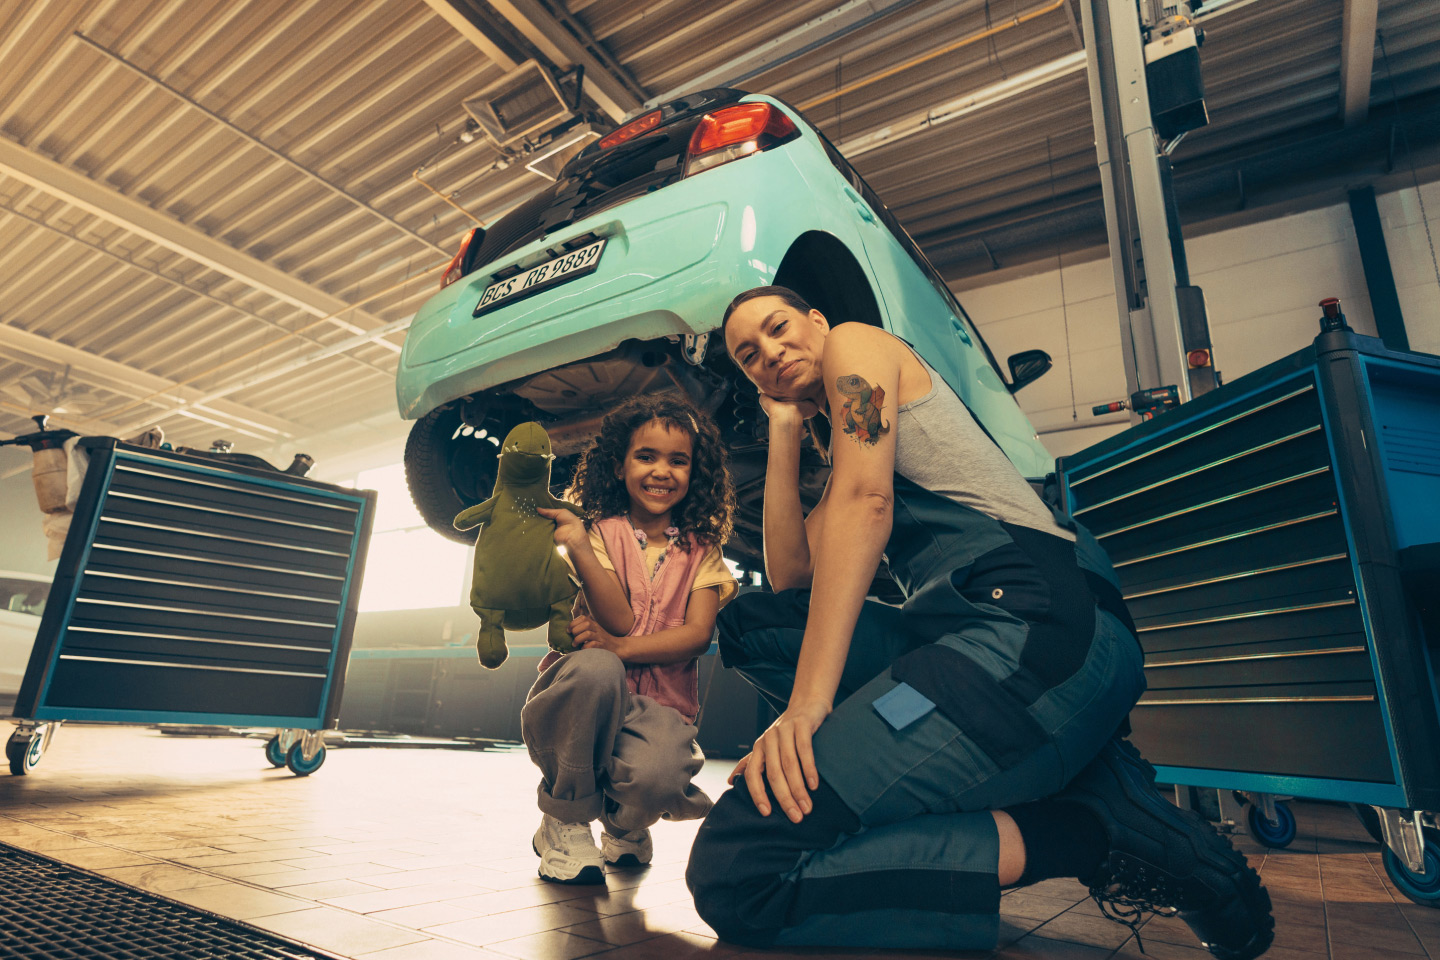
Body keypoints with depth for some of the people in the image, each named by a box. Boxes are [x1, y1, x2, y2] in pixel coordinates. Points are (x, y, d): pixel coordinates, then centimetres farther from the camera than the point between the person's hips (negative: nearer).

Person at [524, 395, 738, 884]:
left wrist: (621, 647, -19)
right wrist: (578, 548, -25)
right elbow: (619, 619, -12)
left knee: (655, 774, -32)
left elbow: (698, 633, -6)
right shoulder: (601, 533, 1)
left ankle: (625, 825, 11)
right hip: (586, 698, -1)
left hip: (660, 704, 1)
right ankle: (565, 824, -10)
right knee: (594, 668, -36)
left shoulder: (701, 550, 7)